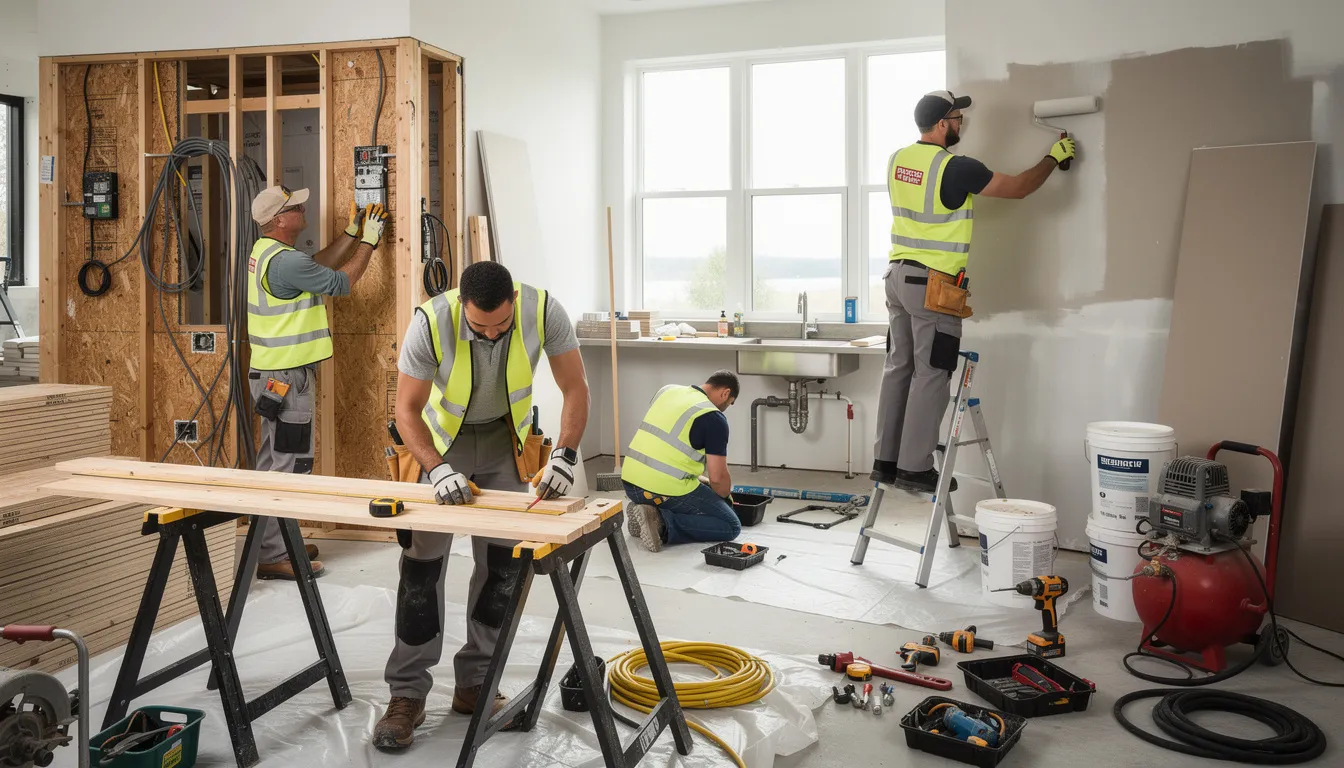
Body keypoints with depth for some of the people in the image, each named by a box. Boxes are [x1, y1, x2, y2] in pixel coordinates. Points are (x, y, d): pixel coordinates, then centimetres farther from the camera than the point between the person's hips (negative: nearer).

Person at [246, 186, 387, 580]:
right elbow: (341, 282, -12)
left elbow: (317, 265, 19)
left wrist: (351, 234, 18)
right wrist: (368, 242, -1)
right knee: (289, 465, -5)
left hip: (272, 373, 11)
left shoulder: (265, 251, 11)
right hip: (286, 377, -11)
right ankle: (274, 556, 0)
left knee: (273, 460, 16)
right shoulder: (285, 260, -21)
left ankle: (273, 544, 27)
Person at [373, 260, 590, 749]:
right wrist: (437, 469, -36)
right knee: (422, 564, -4)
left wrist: (564, 455, -30)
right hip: (441, 436, -1)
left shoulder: (544, 312, -27)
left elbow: (575, 389, -18)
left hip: (504, 437, 2)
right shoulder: (430, 322, -31)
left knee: (502, 564, 1)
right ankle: (407, 695, 7)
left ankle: (474, 684, 15)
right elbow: (407, 410, -22)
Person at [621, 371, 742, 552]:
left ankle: (653, 513, 7)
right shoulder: (714, 418, -8)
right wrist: (724, 497, 15)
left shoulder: (667, 390, 13)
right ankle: (662, 523, -11)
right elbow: (717, 477, -8)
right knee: (731, 526, 5)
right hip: (667, 491, -8)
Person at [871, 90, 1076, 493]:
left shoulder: (898, 160, 7)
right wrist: (1054, 158, 10)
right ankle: (915, 468, 1)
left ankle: (886, 460, 16)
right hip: (934, 283, -8)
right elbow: (1017, 188, -6)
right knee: (931, 376, -2)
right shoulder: (955, 167, -14)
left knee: (899, 369, 11)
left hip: (898, 276, 8)